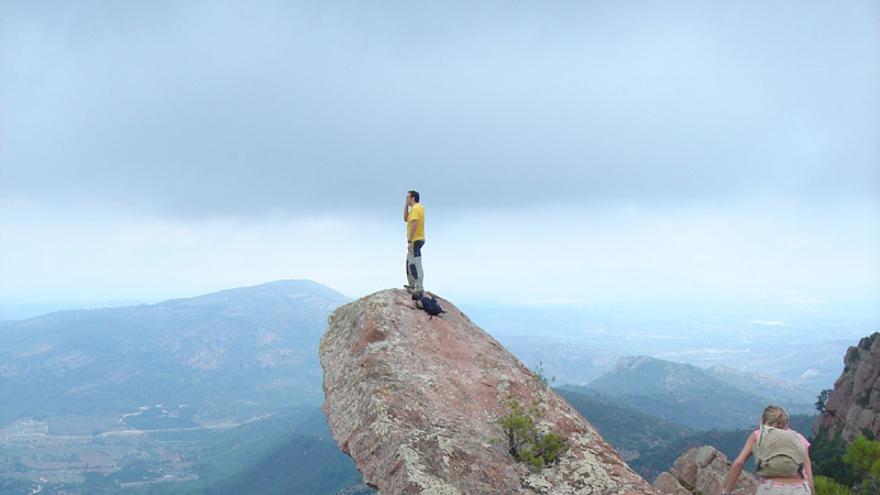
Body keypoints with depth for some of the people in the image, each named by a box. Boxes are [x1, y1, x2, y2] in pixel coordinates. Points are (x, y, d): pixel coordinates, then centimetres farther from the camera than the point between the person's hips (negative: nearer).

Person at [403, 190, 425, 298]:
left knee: (415, 265, -11)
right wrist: (406, 206, 13)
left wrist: (409, 241, -25)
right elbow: (406, 219, 24)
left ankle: (419, 290, -13)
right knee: (410, 263, 20)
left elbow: (414, 225, -25)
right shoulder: (418, 207, 16)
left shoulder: (415, 208, -17)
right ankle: (412, 285, 28)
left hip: (415, 241, -11)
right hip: (416, 240, 11)